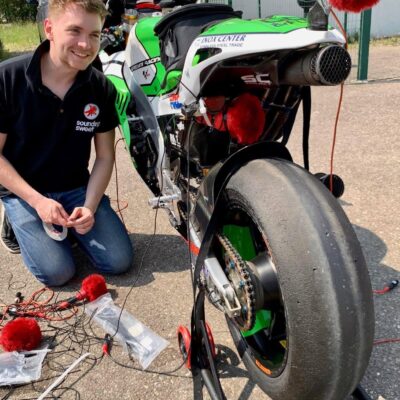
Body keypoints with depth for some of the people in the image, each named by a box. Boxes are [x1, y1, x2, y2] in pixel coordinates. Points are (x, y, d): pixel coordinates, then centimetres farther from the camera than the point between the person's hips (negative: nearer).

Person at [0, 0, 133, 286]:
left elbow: (105, 156, -3)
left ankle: (68, 225, 19)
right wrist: (37, 201, -19)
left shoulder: (101, 88, -9)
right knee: (57, 272, -15)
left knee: (119, 260, -7)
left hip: (76, 187, 3)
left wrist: (89, 207, -16)